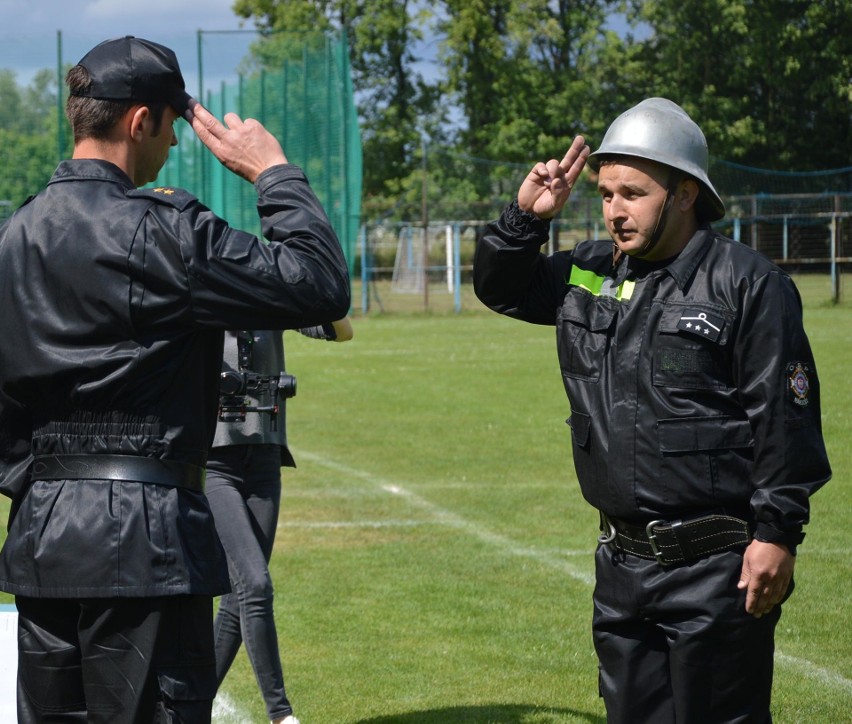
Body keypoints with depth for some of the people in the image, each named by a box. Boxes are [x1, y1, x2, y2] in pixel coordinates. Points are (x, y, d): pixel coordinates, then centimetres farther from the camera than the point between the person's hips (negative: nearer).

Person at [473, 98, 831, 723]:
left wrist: (778, 534, -14)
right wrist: (526, 218, 5)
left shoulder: (747, 284, -8)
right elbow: (502, 288, 24)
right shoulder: (591, 274, 11)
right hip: (623, 565, 7)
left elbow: (784, 416, -11)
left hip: (716, 570, -7)